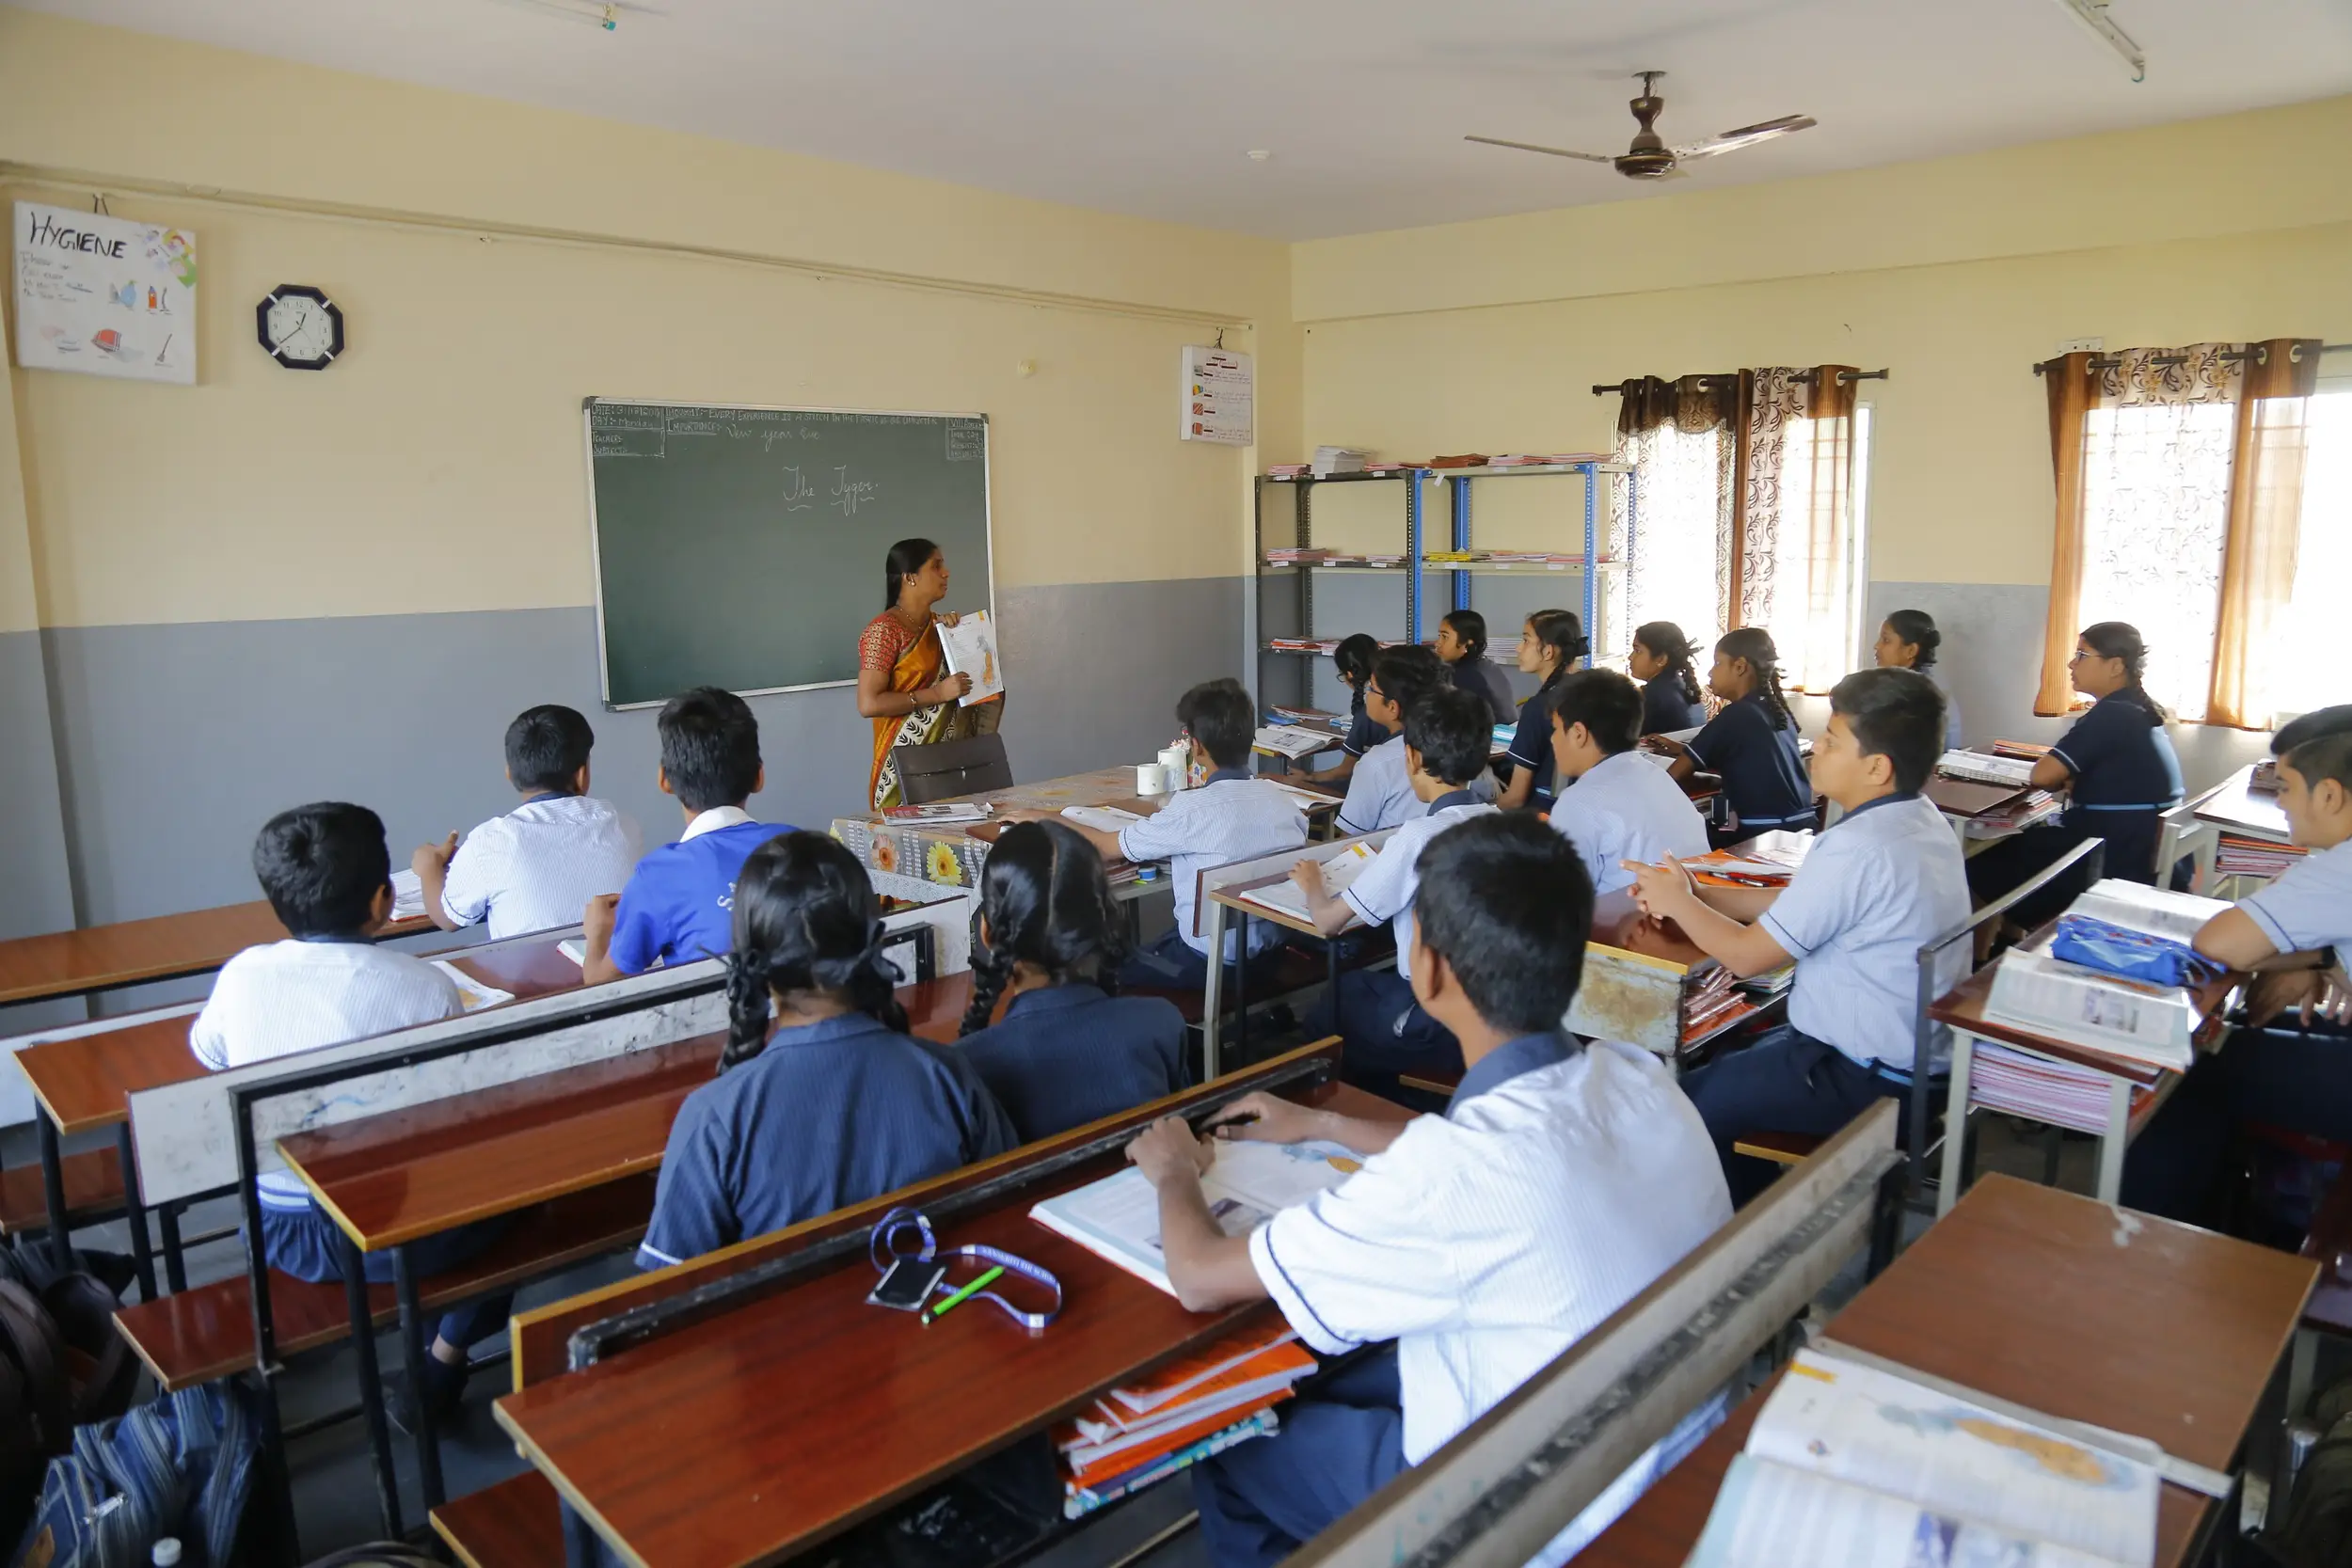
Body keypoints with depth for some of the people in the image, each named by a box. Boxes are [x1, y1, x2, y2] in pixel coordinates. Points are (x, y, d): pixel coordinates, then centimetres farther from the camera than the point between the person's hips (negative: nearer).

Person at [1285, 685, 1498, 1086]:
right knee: (1353, 984, 27)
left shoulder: (1420, 836, -22)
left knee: (1321, 1020, 21)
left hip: (1441, 1025, -6)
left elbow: (1329, 921, -15)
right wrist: (1387, 860, 19)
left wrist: (1312, 884, 5)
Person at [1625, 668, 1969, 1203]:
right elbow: (1797, 902, 10)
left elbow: (1745, 955, -19)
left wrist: (1677, 901, -3)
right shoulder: (1920, 819, 3)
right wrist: (1695, 893, 1)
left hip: (1865, 1079, -10)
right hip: (1912, 1052, 10)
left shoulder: (1857, 848, -28)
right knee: (1729, 1058, 23)